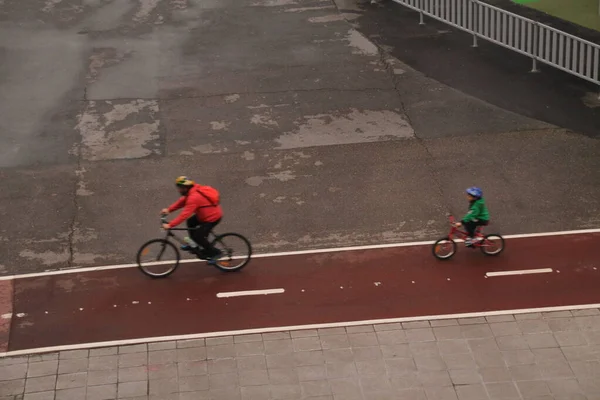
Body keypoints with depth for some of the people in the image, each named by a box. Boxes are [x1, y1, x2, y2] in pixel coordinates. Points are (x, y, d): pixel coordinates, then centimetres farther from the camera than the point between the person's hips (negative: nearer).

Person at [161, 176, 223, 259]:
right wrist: (168, 209, -4)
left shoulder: (194, 197, -29)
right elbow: (181, 202, 7)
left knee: (197, 236, -7)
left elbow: (185, 214, -32)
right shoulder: (192, 191, 1)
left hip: (212, 218, -10)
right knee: (190, 222, 15)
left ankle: (214, 252, 9)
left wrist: (170, 225, -31)